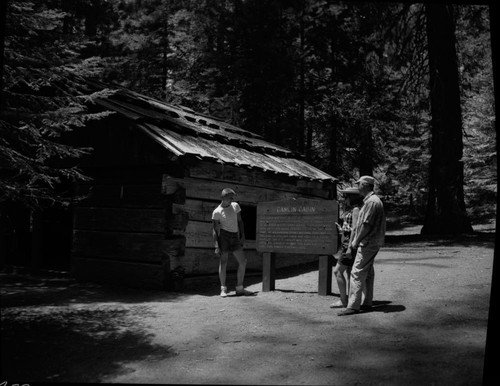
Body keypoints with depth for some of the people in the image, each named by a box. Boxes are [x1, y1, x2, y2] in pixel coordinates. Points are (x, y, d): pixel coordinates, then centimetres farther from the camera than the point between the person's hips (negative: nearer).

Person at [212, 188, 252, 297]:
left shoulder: (235, 206, 11)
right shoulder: (217, 212, -4)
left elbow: (240, 221, 16)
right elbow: (215, 230, -6)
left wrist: (242, 236, 7)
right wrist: (216, 246, -12)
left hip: (235, 236, 5)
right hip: (224, 236, -5)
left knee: (243, 261, 1)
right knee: (223, 262, -5)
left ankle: (239, 289, 10)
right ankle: (223, 289, 6)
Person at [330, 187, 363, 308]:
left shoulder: (356, 210, -12)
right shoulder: (351, 210, 17)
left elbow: (355, 229, -19)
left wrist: (350, 247, -22)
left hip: (351, 245, -10)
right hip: (347, 244, 10)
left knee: (337, 271, -8)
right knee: (348, 273, 10)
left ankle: (343, 301, -4)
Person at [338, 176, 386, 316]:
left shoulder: (372, 201, -17)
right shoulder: (371, 200, 16)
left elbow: (366, 225, -20)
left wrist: (356, 241, -13)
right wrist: (356, 240, 16)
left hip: (368, 243, -11)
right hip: (371, 242, 11)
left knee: (357, 272, -10)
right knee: (368, 272, 15)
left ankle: (353, 306, -10)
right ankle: (367, 303, 23)